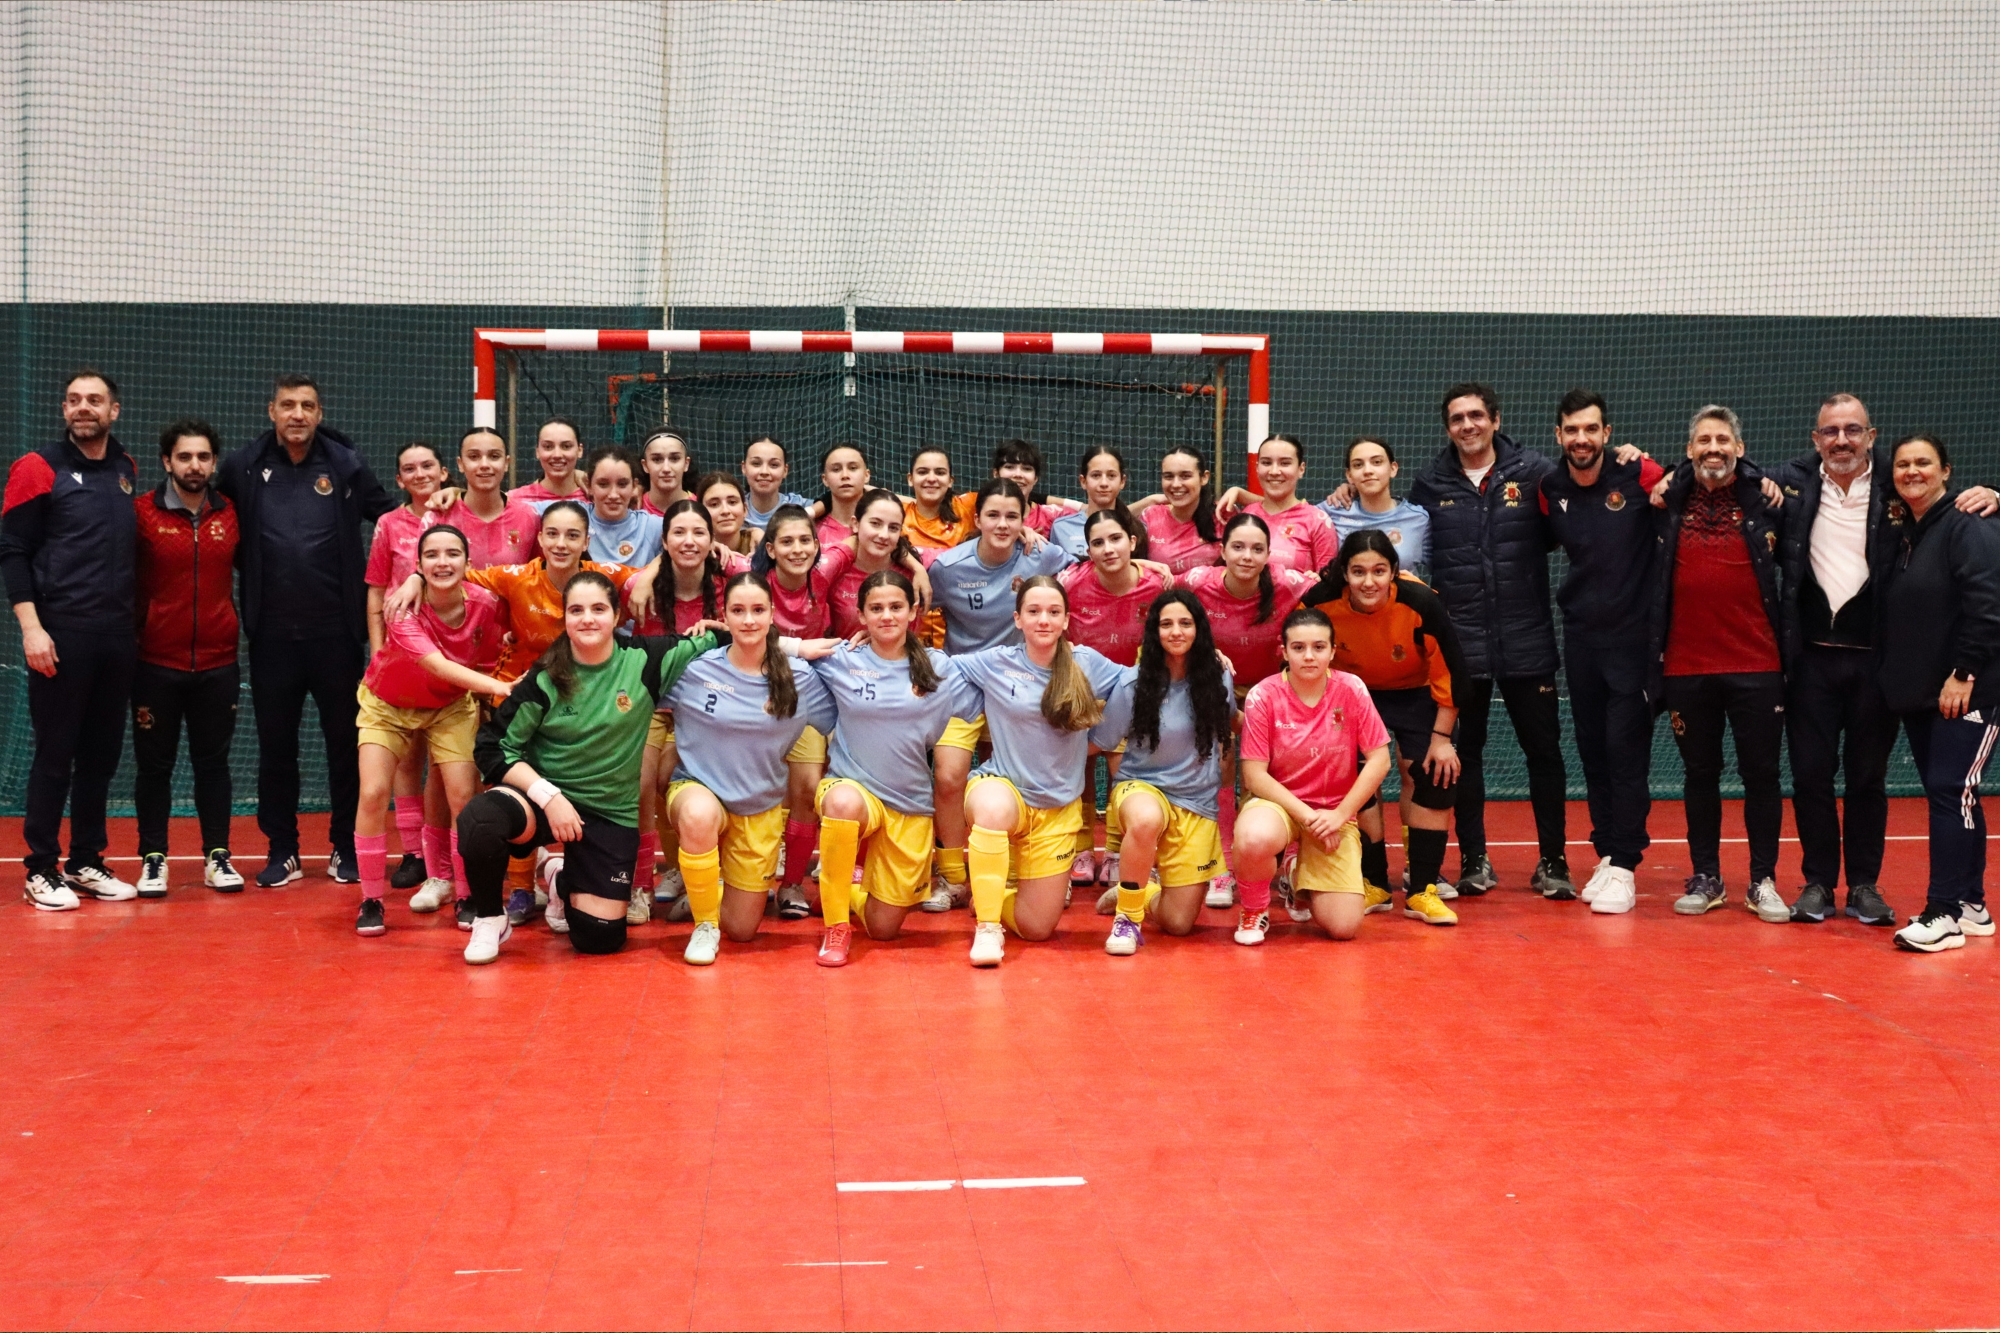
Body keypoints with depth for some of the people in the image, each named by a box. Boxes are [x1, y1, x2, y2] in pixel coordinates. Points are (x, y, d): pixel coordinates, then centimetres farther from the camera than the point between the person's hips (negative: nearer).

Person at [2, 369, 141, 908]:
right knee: (54, 754, -1)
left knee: (102, 753, 9)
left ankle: (86, 863, 19)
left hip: (117, 638, 5)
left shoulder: (127, 471, 12)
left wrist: (134, 621, 12)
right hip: (60, 637, -5)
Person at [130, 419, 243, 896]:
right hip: (157, 662, -2)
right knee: (154, 764, 5)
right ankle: (153, 858, 14)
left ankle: (217, 856, 15)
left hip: (219, 663, 2)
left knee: (213, 762, 8)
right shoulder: (141, 512, -4)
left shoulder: (230, 516, 4)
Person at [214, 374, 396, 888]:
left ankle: (345, 848, 16)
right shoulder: (243, 468, 3)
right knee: (275, 744, 7)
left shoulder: (346, 465, 1)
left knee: (345, 742, 4)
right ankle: (282, 851, 17)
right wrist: (249, 578, 5)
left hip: (336, 631, -1)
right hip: (271, 632, 1)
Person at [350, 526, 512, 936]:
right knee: (373, 794, -13)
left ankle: (468, 898, 6)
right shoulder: (405, 609, -31)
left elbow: (487, 664, -8)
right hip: (387, 705, -1)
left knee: (463, 796, -11)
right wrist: (500, 686, -56)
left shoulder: (487, 605, -23)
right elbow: (438, 665, -45)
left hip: (450, 707, 2)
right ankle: (371, 900, 3)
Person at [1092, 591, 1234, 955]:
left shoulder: (1218, 679, -1)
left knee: (1178, 923, -5)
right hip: (1141, 787, -3)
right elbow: (1096, 743, -2)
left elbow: (1231, 721, 22)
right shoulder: (1135, 686, -9)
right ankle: (1128, 915, -21)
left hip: (1197, 803, 3)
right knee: (1146, 820, -44)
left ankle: (1134, 890, 29)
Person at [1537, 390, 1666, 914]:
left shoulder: (1639, 475, -10)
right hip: (1580, 635, 4)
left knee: (1626, 751, -5)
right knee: (1593, 750, 9)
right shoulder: (1549, 490, 3)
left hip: (1633, 633, -4)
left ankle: (1624, 868, 1)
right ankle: (1606, 855, 20)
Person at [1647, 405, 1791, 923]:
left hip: (1756, 664, -1)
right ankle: (1705, 879, 20)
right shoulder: (1668, 501, 3)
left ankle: (1763, 882, 14)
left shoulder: (1766, 498, 3)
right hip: (1685, 664, 1)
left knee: (1762, 774, 4)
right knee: (1700, 774, 10)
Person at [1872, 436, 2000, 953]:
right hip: (1915, 694, 8)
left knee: (1951, 793, -10)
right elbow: (1885, 609, 17)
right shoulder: (1896, 532, 13)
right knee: (1950, 796, 12)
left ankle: (1943, 914, -10)